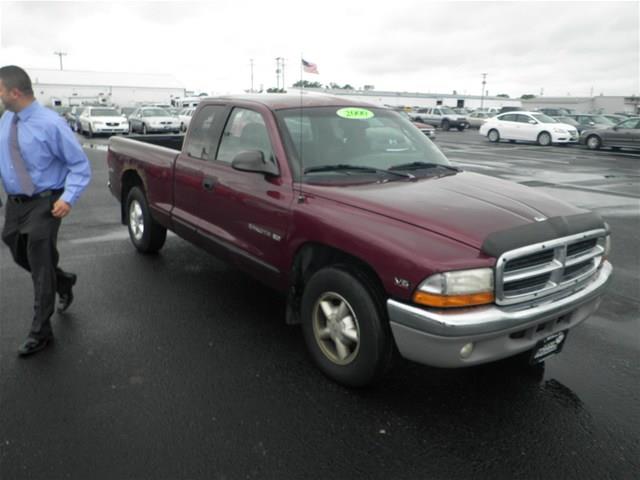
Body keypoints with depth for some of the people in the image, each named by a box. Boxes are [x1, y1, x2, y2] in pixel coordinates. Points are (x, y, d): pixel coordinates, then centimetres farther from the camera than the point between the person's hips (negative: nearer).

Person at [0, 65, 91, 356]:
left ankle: (40, 333, 11)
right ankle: (64, 281, 47)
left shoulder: (50, 123, -17)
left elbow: (80, 165, -14)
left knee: (40, 266, -2)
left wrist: (69, 198, -25)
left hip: (45, 204, -7)